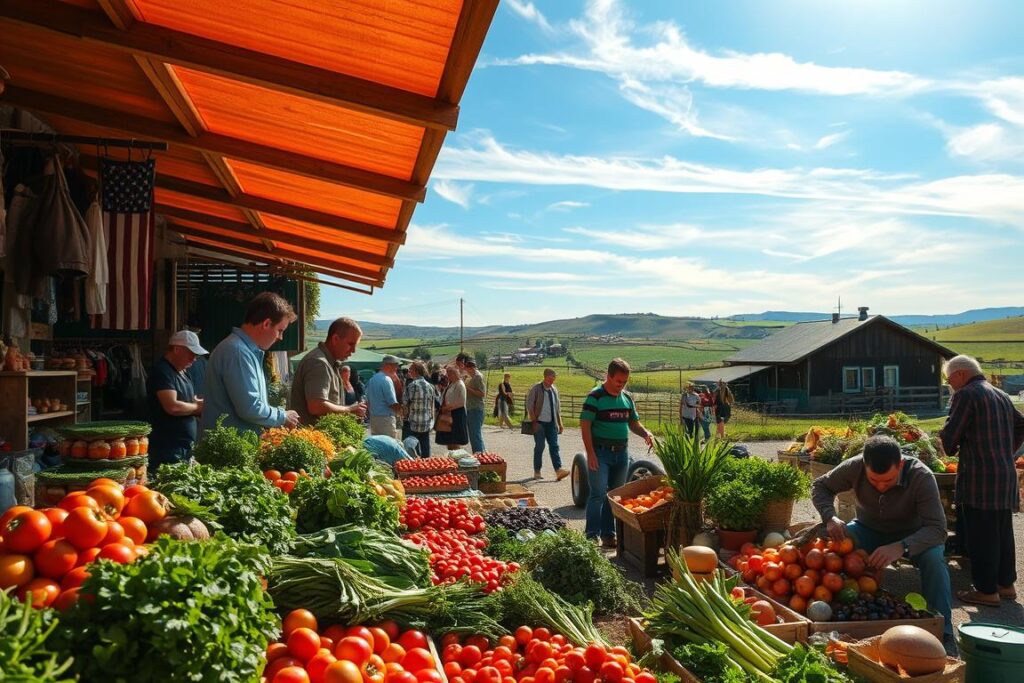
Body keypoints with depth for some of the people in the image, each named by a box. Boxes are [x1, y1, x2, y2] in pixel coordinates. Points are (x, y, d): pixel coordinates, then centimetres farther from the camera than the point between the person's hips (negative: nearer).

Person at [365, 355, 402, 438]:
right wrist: (402, 409, -2)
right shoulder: (387, 380, -15)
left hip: (373, 418, 9)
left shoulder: (372, 379, 12)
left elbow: (368, 402, 17)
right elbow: (393, 404, -18)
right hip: (385, 418, -9)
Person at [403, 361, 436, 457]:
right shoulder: (429, 385, 7)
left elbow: (405, 403, -12)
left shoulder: (412, 385, -12)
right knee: (425, 447, 11)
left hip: (414, 424, -6)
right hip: (427, 423, 6)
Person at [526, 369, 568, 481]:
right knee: (539, 447, 0)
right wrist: (534, 421, -9)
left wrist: (559, 423, 14)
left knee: (554, 446, -5)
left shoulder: (554, 389, 11)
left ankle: (558, 470, -12)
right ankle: (537, 471, 10)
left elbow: (558, 406, 17)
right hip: (539, 423, -4)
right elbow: (529, 405, -4)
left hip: (551, 423, 4)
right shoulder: (536, 389, -4)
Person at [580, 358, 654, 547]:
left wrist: (646, 434, -3)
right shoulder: (595, 397, -10)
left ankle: (608, 535, 20)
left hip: (622, 453, 6)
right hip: (601, 453, -6)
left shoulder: (627, 398, 10)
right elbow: (585, 425, -12)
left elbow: (633, 423, 18)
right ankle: (592, 536, 1)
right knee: (598, 494, -6)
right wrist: (590, 453, -17)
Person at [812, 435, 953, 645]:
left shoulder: (921, 477, -30)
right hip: (869, 530, 1)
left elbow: (937, 529, -35)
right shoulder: (855, 467, -24)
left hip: (911, 536, -1)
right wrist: (830, 517, -29)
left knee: (934, 557, -34)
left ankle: (942, 633, -20)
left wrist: (901, 547, -53)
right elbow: (820, 486, -8)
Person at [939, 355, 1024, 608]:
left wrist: (952, 449, 7)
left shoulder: (966, 395, -11)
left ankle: (987, 591, 4)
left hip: (980, 478, -8)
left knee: (981, 537, -1)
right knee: (1003, 533, 17)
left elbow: (950, 435, -13)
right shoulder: (1002, 396, 15)